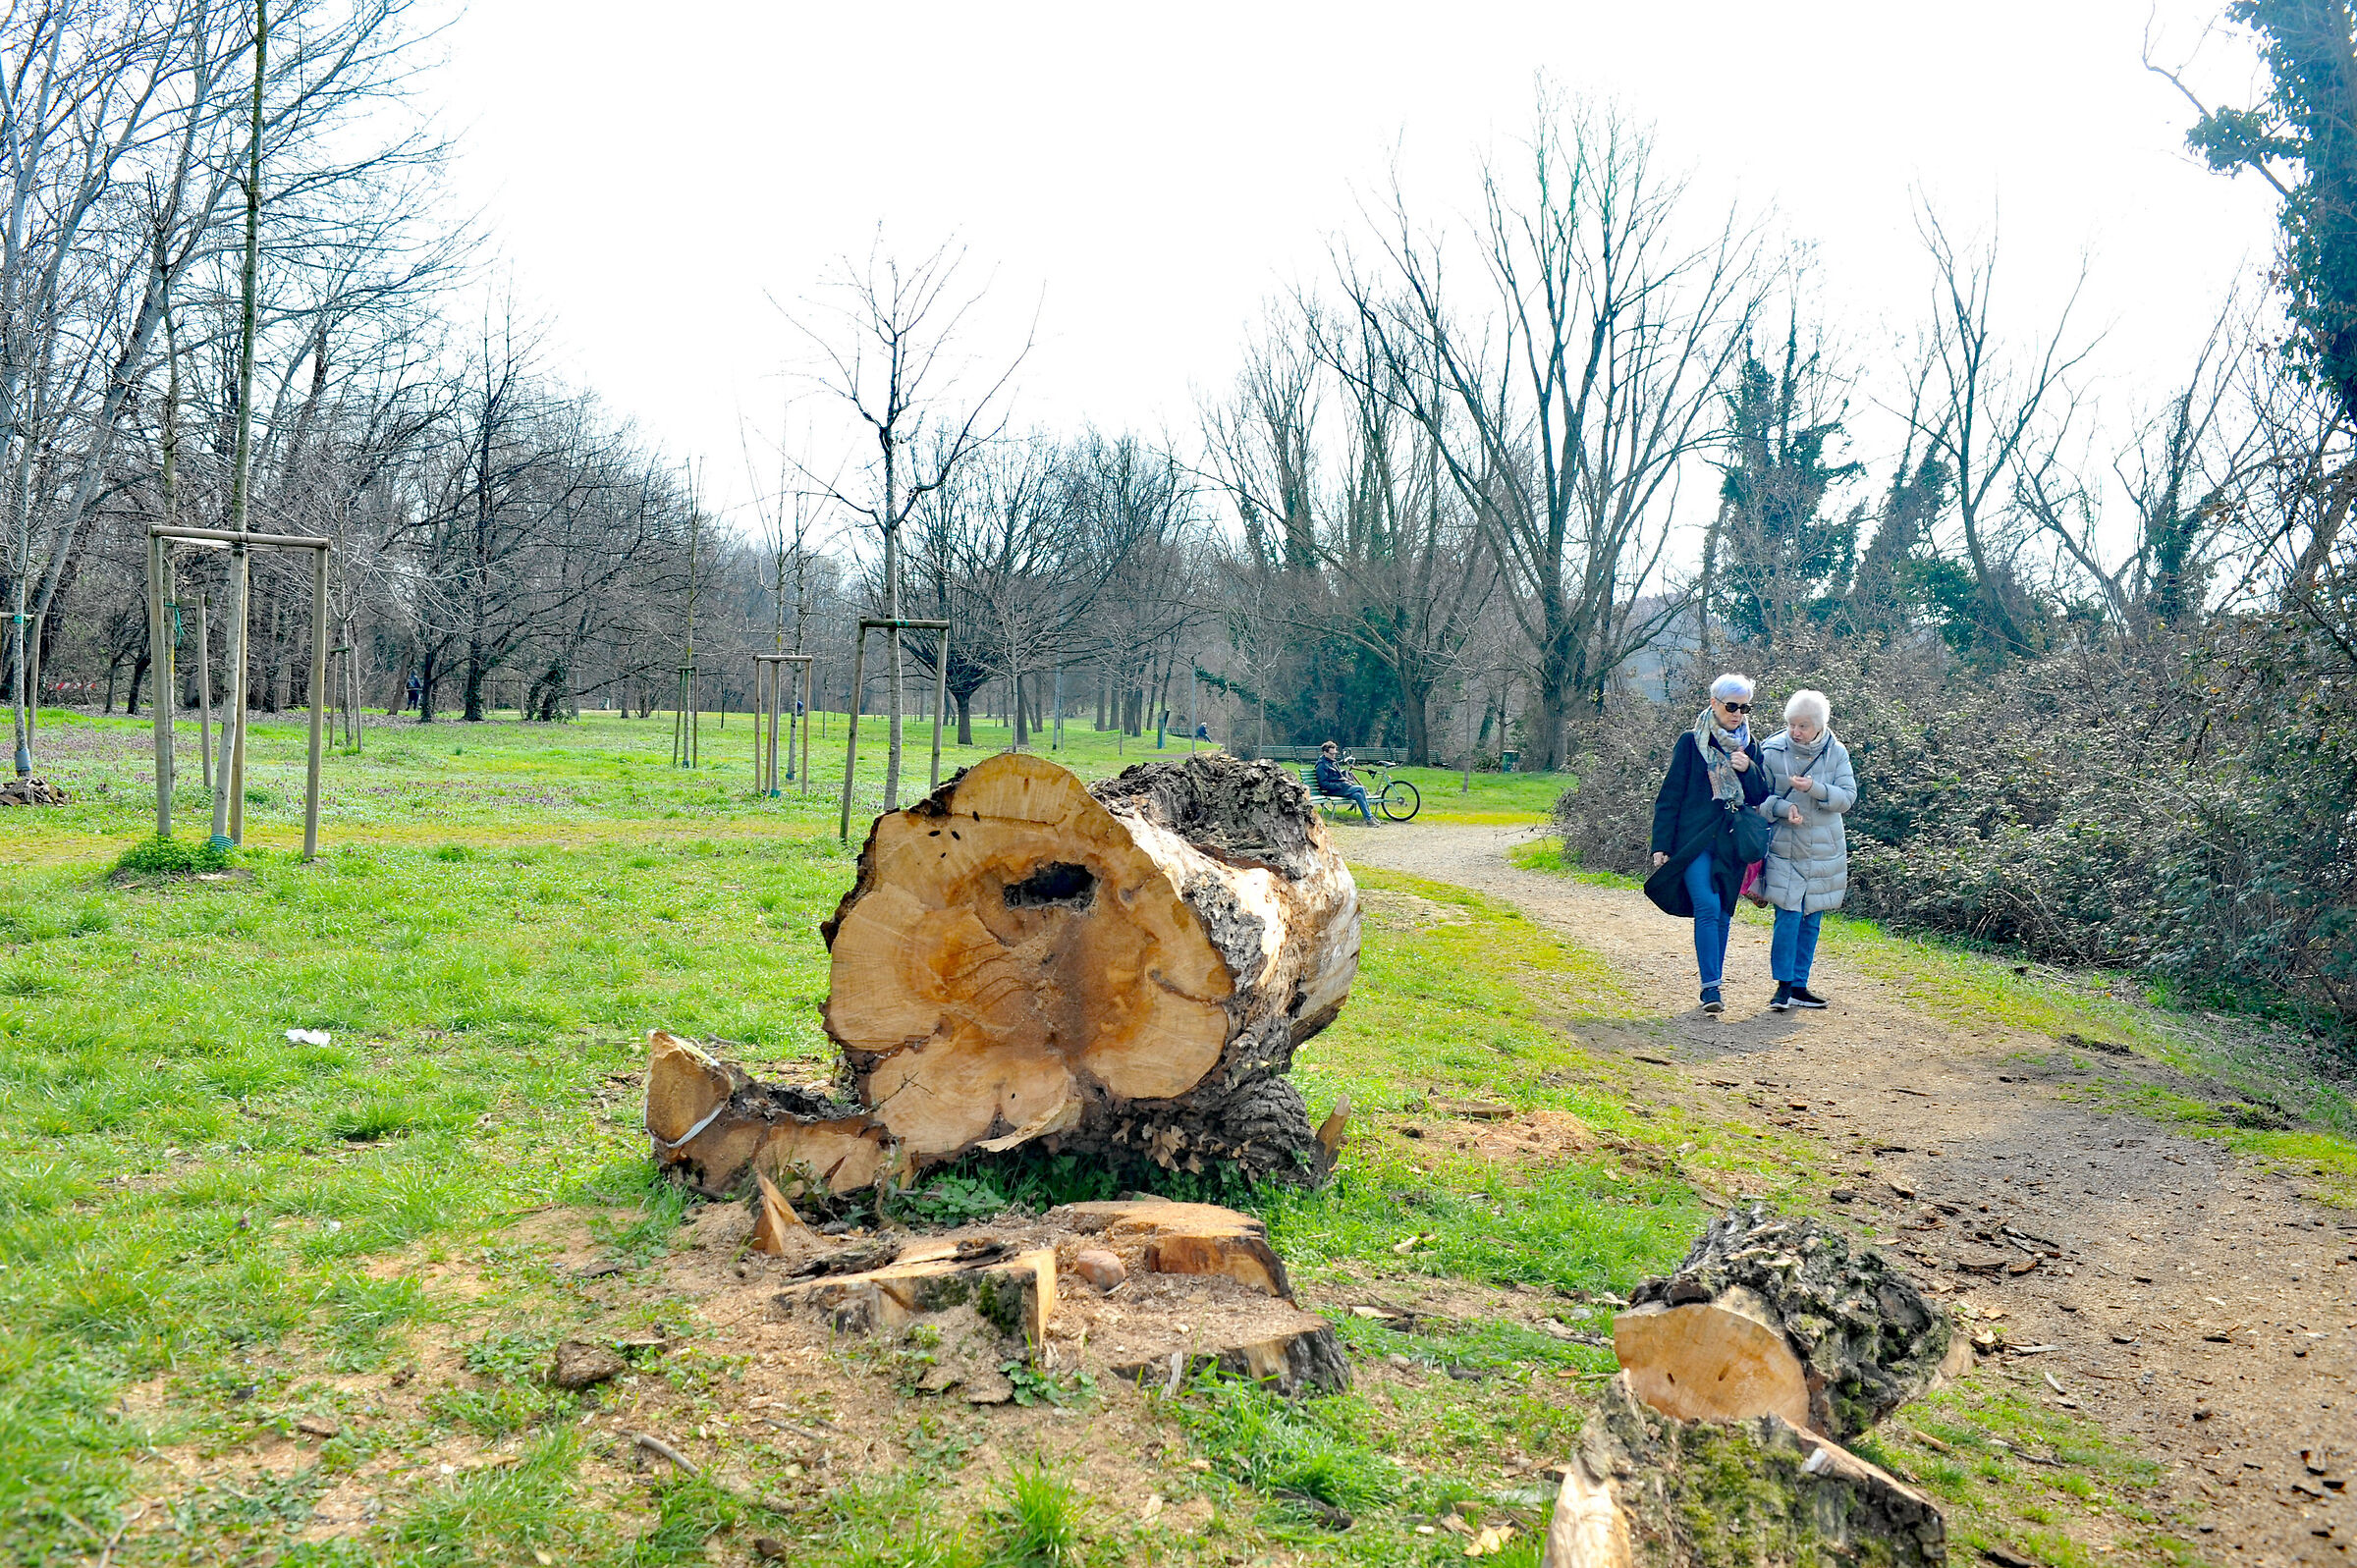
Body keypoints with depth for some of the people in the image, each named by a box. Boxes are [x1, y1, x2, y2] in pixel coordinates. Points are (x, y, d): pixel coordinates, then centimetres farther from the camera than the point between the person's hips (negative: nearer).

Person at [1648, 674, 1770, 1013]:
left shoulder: (1750, 747, 12)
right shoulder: (1691, 742, 0)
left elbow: (1761, 798, 9)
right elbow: (1670, 795, 0)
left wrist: (1748, 769, -10)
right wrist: (1661, 844, -5)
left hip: (1732, 842, 4)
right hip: (1695, 839, -4)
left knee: (1723, 913, 7)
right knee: (1707, 907, -16)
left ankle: (1713, 985, 16)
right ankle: (1711, 987, -18)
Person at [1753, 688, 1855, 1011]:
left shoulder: (1836, 753, -2)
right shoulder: (1772, 752, -6)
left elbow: (1848, 797, -6)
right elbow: (1759, 796, 0)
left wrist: (1815, 788, -23)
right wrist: (1783, 808, -19)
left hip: (1824, 849, 2)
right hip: (1785, 848, -2)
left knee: (1812, 919, 7)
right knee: (1788, 915, -10)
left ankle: (1799, 986, 16)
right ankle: (1784, 985, 0)